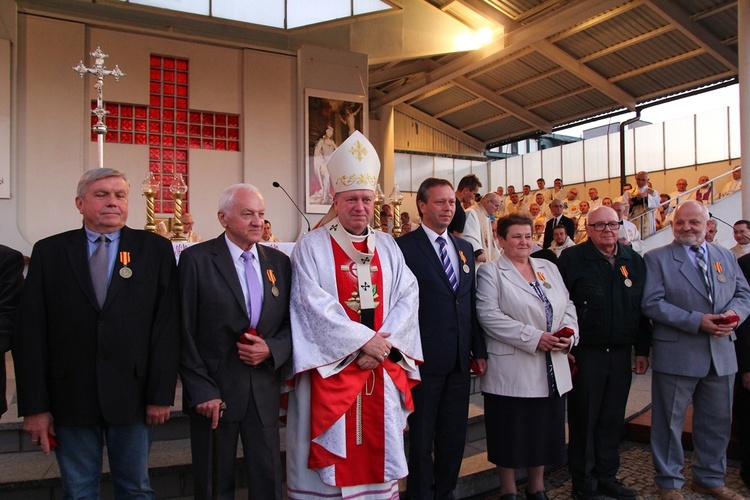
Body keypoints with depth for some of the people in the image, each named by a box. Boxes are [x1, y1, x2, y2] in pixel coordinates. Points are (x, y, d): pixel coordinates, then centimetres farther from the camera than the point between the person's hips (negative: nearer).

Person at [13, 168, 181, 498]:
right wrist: (34, 405, -4)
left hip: (132, 394, 0)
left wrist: (161, 394, -7)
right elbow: (30, 333, 0)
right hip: (70, 396, 1)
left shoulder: (155, 250, 0)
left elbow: (167, 326, -4)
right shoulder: (49, 252, 3)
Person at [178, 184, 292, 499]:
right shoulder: (196, 259, -6)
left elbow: (292, 322, 9)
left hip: (265, 389, 3)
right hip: (213, 392, -3)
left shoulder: (279, 261, 7)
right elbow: (185, 332, -8)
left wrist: (272, 349, -11)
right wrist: (201, 390, -12)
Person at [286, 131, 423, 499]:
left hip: (382, 369, 4)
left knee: (378, 449, 13)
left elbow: (408, 296, 2)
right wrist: (362, 340, -17)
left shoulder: (388, 247, 10)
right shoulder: (311, 247, -3)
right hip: (331, 367, -3)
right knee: (332, 454, 5)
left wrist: (385, 344, -12)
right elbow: (314, 304, -12)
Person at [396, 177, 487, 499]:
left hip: (460, 359, 6)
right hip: (425, 359, -6)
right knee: (422, 437, 9)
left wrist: (479, 350, 11)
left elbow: (472, 302, 13)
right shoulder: (404, 247, -9)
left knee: (454, 437, 17)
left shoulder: (464, 247, 11)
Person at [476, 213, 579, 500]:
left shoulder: (550, 269, 15)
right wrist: (535, 338, -18)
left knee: (544, 430, 13)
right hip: (511, 371, -5)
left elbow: (568, 307, 14)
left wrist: (569, 334, -7)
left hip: (552, 371, 6)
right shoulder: (491, 272, -4)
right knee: (511, 432, 4)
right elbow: (489, 315, -15)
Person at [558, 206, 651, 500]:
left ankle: (606, 476, 28)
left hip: (621, 353, 4)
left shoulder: (634, 261, 9)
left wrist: (642, 350, 10)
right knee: (584, 419, 6)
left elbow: (642, 308, 12)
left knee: (612, 419, 13)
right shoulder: (572, 258, -6)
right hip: (586, 352, -4)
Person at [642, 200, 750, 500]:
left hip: (721, 354, 5)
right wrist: (697, 321, -20)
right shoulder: (657, 259, -5)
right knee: (670, 421, 7)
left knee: (718, 421, 16)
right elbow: (651, 303, -13)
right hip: (677, 355, -5)